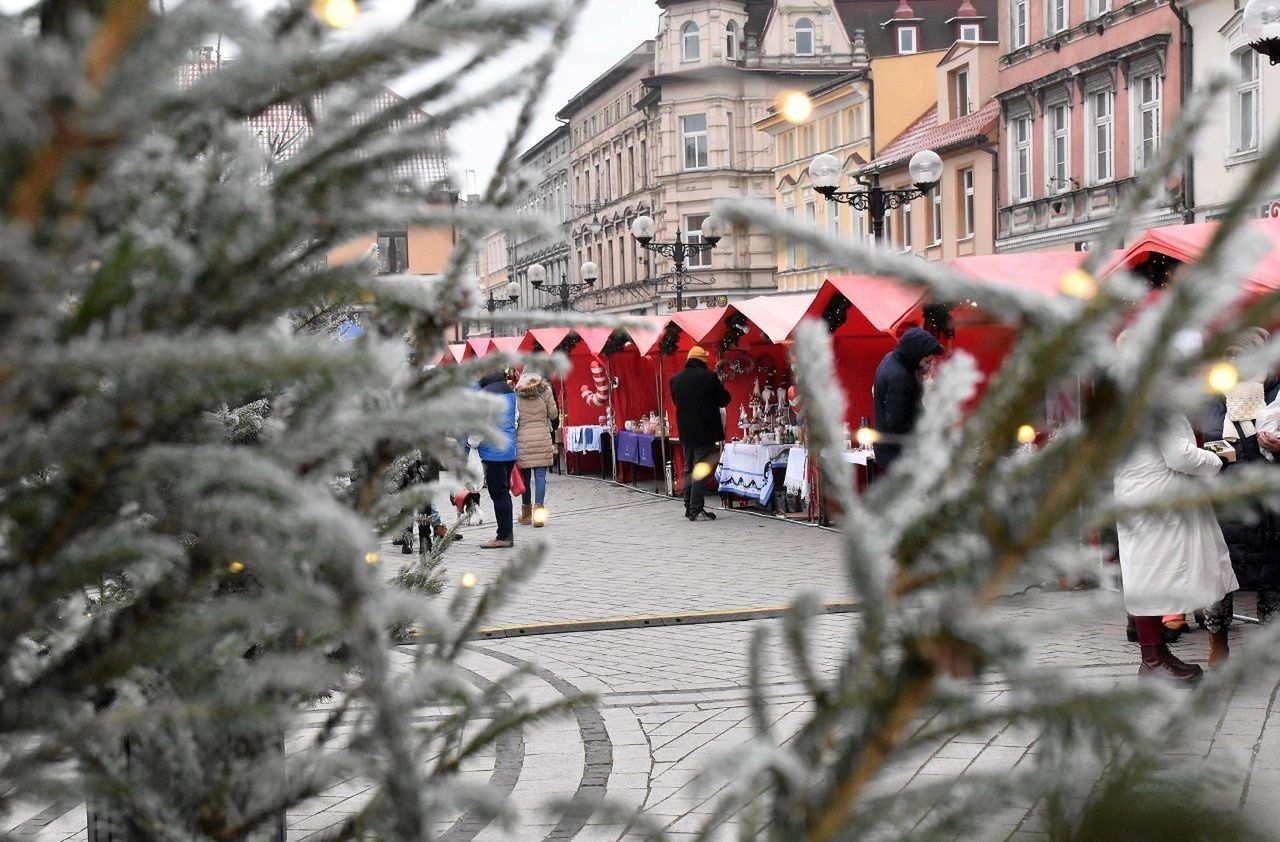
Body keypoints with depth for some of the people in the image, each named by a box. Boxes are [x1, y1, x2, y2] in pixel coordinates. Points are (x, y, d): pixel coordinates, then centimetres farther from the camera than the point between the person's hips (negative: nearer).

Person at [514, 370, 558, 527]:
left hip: (522, 439, 1)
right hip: (543, 439, -1)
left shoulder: (516, 393, 1)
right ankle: (539, 509, -11)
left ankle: (526, 513, 18)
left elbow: (513, 417, 1)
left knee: (525, 476, 11)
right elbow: (553, 415, 5)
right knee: (540, 475, 0)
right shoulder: (546, 391, 0)